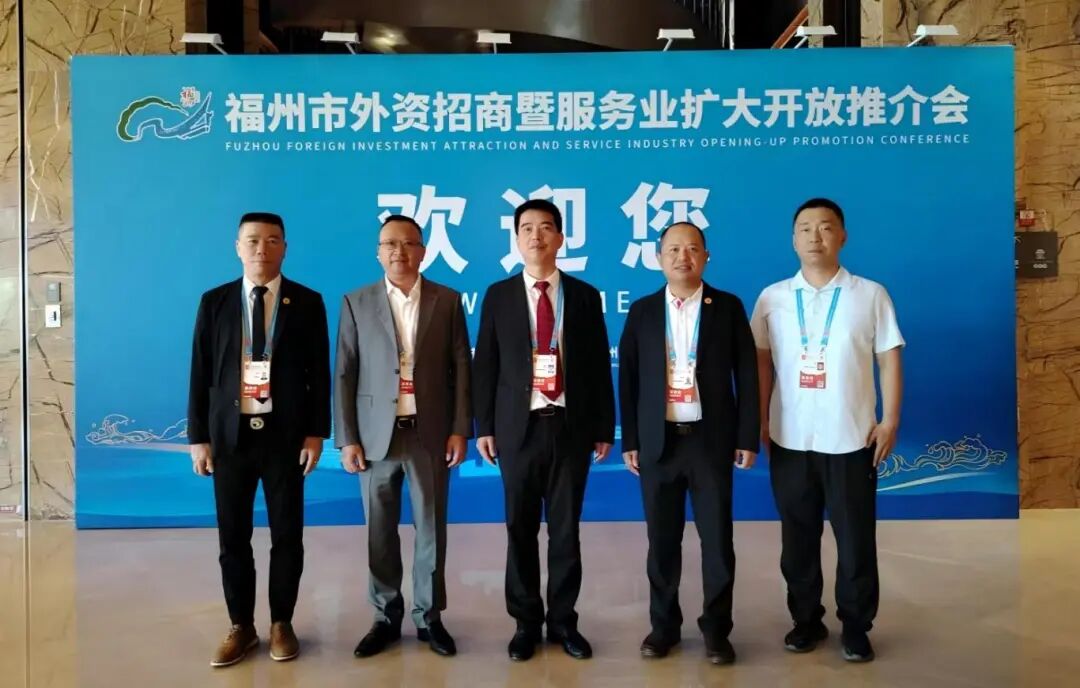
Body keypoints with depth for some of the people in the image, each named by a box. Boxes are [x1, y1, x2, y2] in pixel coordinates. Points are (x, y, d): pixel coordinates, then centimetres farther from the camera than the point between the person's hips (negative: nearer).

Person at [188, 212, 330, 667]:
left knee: (287, 534, 7)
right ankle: (241, 627, 24)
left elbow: (319, 373, 0)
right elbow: (201, 373, 4)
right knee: (233, 537, 8)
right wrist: (198, 436, 0)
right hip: (231, 433, 1)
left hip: (285, 434, -1)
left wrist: (316, 432, -6)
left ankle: (281, 624, 23)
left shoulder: (307, 302, 1)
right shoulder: (214, 302, 5)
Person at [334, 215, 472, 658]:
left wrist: (460, 429, -4)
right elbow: (344, 375, 1)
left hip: (431, 433, 0)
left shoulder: (447, 301, 4)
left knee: (431, 529, 8)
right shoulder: (356, 303, 4)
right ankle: (386, 617, 25)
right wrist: (346, 439, -4)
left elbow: (461, 368, 2)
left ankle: (429, 617, 24)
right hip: (377, 434, 0)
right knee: (380, 532, 9)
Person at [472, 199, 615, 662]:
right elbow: (484, 365, 3)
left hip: (571, 426, 0)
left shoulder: (584, 295, 5)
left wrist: (604, 427, 3)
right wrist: (484, 426, -2)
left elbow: (599, 366, 5)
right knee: (520, 529, 8)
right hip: (519, 427, 0)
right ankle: (526, 621, 23)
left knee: (566, 528, 8)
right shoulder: (498, 296, 4)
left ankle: (563, 620, 23)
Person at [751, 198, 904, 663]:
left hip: (852, 439, -1)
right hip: (789, 439, 2)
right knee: (798, 537, 12)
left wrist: (890, 421, -5)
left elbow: (889, 359, 1)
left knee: (855, 538, 8)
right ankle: (806, 620, 27)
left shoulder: (870, 295, 0)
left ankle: (855, 626, 24)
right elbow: (762, 362, 6)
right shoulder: (773, 298, 4)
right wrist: (761, 419, 1)